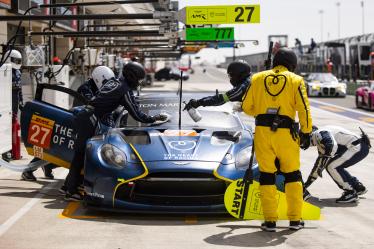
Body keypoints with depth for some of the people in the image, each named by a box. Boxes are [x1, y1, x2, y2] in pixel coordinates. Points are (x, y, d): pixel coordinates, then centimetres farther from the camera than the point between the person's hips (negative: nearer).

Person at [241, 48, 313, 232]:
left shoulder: (257, 78, 10)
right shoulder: (295, 80, 4)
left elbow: (246, 107, 11)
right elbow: (304, 109, -3)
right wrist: (306, 133, 4)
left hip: (263, 131, 1)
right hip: (286, 133, -1)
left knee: (267, 174, 8)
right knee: (292, 175, 12)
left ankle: (270, 220, 6)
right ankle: (295, 219, 12)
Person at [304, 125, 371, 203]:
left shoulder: (319, 134, -9)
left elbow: (332, 146, -27)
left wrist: (322, 164, -13)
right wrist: (307, 183, 31)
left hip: (357, 147, -10)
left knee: (331, 166, -13)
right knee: (336, 167, 15)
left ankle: (351, 193, -10)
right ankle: (359, 187, 22)